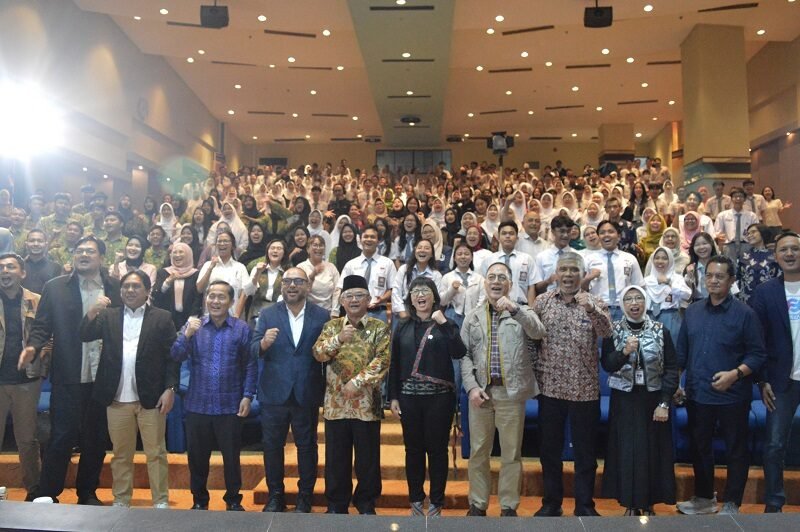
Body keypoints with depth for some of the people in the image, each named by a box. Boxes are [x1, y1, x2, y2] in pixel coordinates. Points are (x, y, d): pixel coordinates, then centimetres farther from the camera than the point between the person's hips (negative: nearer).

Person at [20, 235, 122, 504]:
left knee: (96, 438, 12)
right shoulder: (55, 287, 3)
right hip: (68, 376, -1)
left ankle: (88, 493, 28)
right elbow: (42, 325, 2)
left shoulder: (117, 288, 4)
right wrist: (33, 346, -17)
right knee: (61, 436, 3)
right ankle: (46, 496, 18)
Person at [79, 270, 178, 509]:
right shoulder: (108, 316, 11)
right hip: (117, 399, 3)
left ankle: (161, 501, 15)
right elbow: (85, 336, -2)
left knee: (156, 453, 5)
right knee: (120, 454, 14)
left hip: (151, 398, -3)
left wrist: (170, 389, -10)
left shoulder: (162, 318, 0)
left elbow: (172, 356, -3)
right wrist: (93, 311, -16)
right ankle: (121, 500, 27)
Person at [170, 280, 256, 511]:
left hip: (230, 406, -2)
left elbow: (250, 365, -2)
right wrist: (187, 335, -20)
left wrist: (247, 396, -8)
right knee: (197, 456, 13)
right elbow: (176, 357, -5)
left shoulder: (242, 329, -2)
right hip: (198, 405, 2)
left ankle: (233, 500, 27)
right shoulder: (193, 325, 4)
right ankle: (199, 500, 31)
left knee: (231, 456, 9)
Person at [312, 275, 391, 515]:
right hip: (335, 403, 2)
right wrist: (338, 339, -22)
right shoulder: (332, 326, 9)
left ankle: (366, 503, 25)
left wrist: (357, 382, -19)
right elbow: (318, 353, -5)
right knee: (336, 457, 11)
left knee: (367, 457, 8)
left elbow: (382, 360, -11)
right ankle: (336, 503, 27)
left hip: (366, 403, -2)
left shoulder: (379, 328, 0)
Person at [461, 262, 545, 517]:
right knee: (478, 451, 9)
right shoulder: (472, 316, 10)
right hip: (480, 391, 2)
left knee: (511, 453, 6)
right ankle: (477, 504, 23)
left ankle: (509, 506, 20)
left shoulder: (522, 312, 6)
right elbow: (464, 355, 4)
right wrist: (471, 387, -7)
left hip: (512, 392, -1)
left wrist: (514, 309, -25)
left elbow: (538, 332, -14)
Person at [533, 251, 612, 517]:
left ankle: (585, 504, 25)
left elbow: (606, 332, -18)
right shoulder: (542, 301, 3)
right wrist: (536, 370, 0)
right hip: (550, 387, 1)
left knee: (585, 450, 10)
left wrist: (591, 310, -35)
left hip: (585, 388, -1)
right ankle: (551, 502, 27)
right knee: (549, 448, 12)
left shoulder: (595, 302, -1)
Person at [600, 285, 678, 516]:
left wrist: (664, 403, -8)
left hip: (652, 400, 0)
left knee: (652, 451, 5)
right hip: (624, 401, 0)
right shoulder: (613, 331, -1)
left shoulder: (661, 331, -2)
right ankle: (630, 503, 17)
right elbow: (606, 365, -5)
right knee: (626, 451, 3)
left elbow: (671, 369, -3)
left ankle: (648, 503, 21)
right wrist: (624, 352, -23)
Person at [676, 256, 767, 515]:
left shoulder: (745, 313, -9)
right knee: (699, 447, 16)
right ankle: (704, 497, 34)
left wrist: (735, 374, -23)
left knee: (735, 451, 10)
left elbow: (758, 354, -9)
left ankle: (731, 504, 26)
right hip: (697, 394, 5)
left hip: (732, 396, -4)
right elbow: (681, 350, 10)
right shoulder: (693, 311, 4)